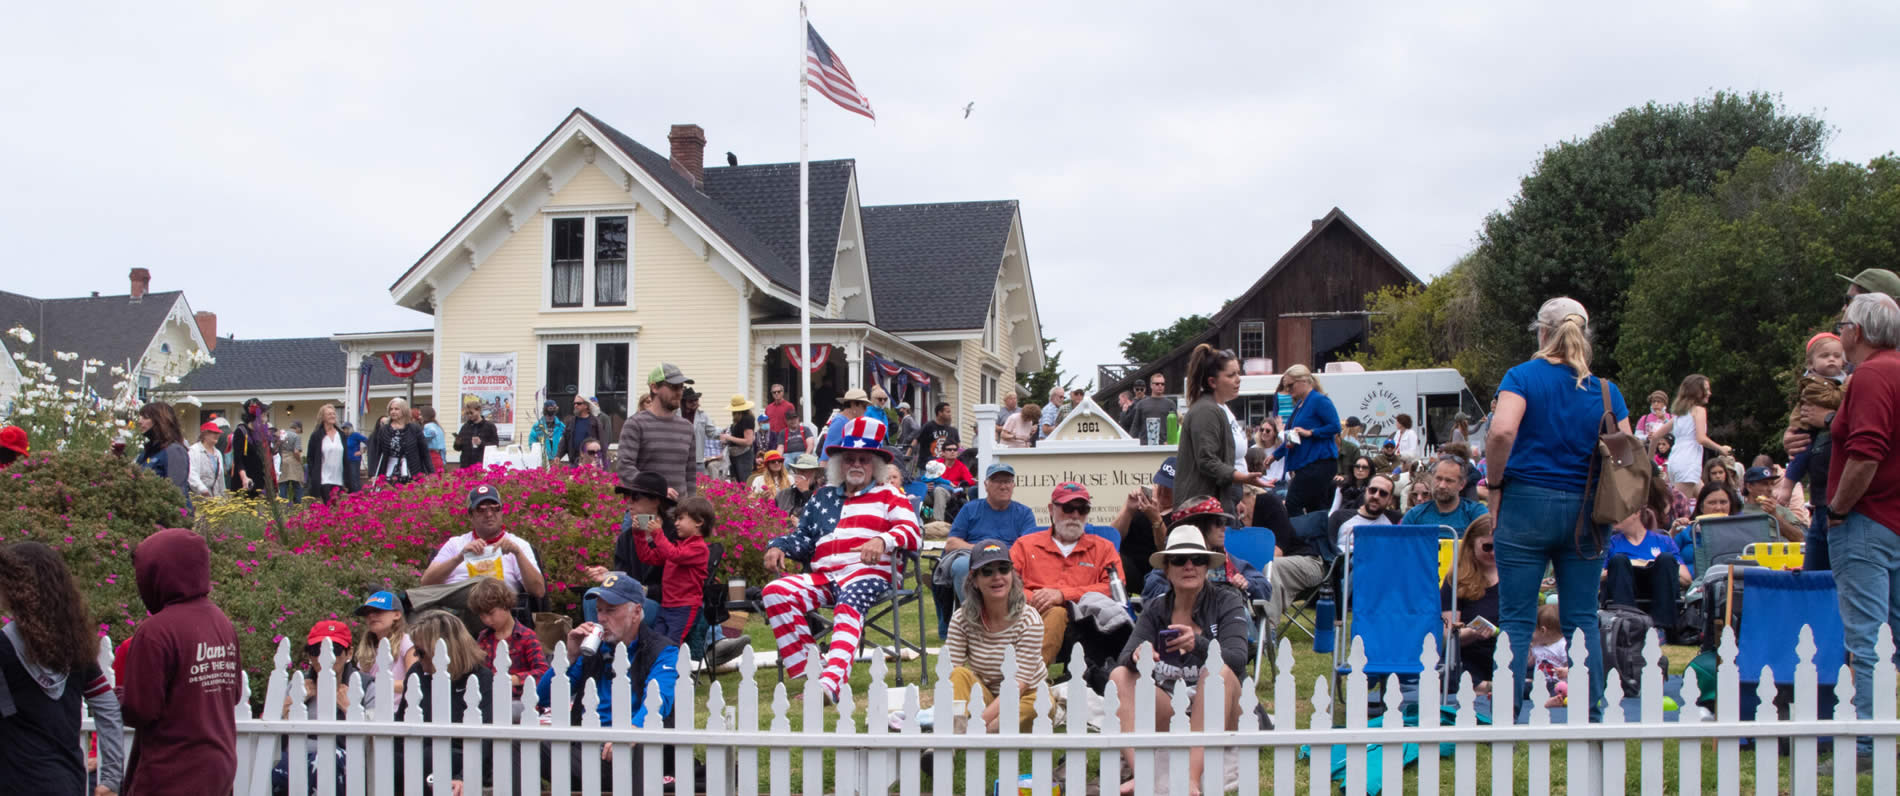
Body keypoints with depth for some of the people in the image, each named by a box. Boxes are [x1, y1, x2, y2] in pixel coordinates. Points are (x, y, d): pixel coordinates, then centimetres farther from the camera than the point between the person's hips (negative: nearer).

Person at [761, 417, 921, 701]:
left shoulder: (890, 497, 18)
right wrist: (779, 547, 6)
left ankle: (832, 681, -57)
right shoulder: (823, 497, 30)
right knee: (776, 591, -24)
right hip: (824, 577, 4)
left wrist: (883, 540, -20)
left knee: (849, 606, -39)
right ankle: (806, 673, -29)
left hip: (868, 573, -4)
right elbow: (804, 537, 29)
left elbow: (913, 533, 2)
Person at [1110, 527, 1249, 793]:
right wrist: (1136, 656, -33)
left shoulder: (1227, 603, -1)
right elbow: (1125, 658, -8)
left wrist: (1199, 645, -38)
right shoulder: (1154, 610, 7)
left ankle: (1191, 777, -42)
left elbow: (1238, 658, -18)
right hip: (1168, 715, 3)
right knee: (1120, 676, -18)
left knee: (1218, 670, -30)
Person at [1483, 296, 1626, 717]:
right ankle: (1590, 712, 10)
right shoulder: (1605, 389, 6)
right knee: (1582, 618, 9)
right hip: (1586, 512, 3)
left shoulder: (1523, 376, -4)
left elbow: (1502, 431, -20)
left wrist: (1494, 484, -7)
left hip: (1527, 504, -3)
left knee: (1516, 618, 1)